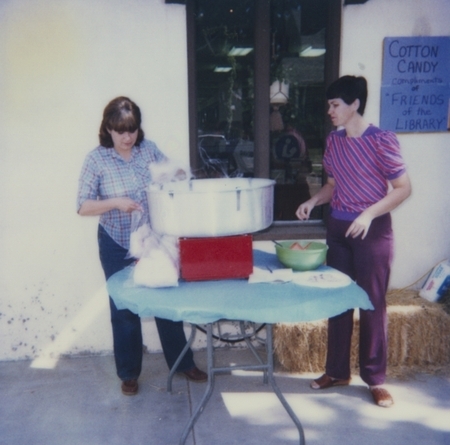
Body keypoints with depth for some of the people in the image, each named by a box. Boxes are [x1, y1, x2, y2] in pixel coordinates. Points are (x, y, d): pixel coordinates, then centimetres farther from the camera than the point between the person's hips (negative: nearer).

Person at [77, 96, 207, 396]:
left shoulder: (149, 149, -2)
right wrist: (116, 202, -25)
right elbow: (83, 207, -10)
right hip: (118, 246, -2)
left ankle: (183, 363, 31)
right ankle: (129, 373, 29)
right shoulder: (96, 159, -10)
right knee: (124, 309, 11)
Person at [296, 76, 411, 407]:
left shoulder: (382, 140, -12)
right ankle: (337, 370, 27)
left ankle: (376, 378, 20)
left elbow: (403, 188, -11)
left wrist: (369, 213, -22)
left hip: (373, 230, -6)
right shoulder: (334, 141, 7)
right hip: (338, 228, 6)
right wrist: (314, 200, -2)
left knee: (373, 304, 4)